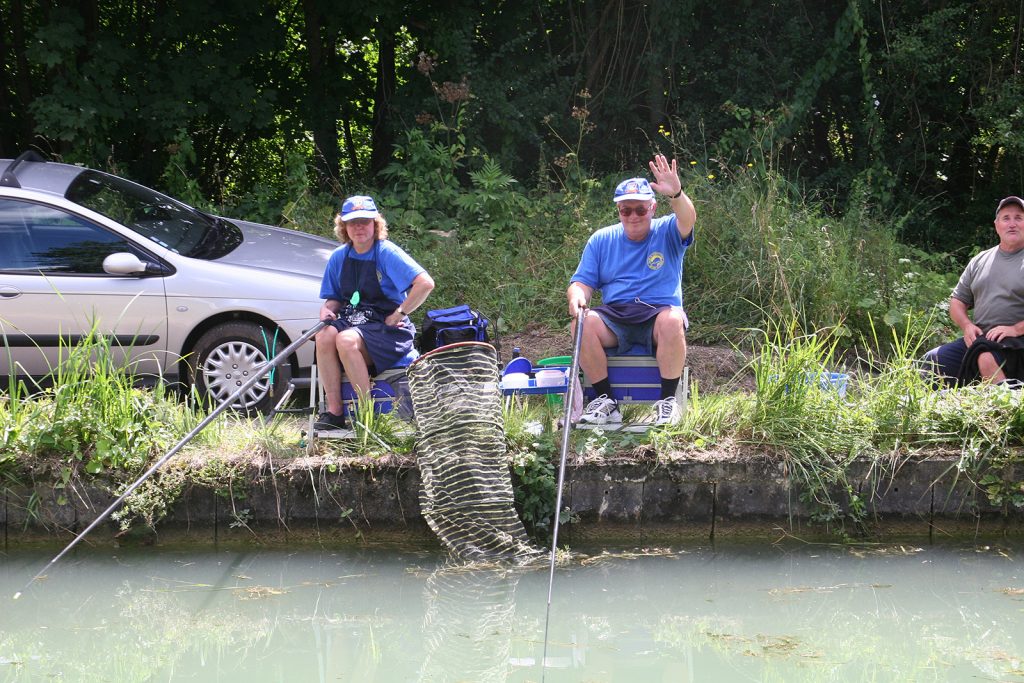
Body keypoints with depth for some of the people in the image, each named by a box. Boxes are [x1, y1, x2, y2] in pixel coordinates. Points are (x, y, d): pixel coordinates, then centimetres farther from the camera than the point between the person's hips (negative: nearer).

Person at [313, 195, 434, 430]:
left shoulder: (387, 253, -9)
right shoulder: (339, 257, 10)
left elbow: (426, 283, -19)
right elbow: (333, 298, 19)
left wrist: (397, 315, -16)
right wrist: (327, 310, -5)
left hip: (386, 328, -5)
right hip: (350, 321, 5)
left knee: (346, 340, -34)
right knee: (324, 336, -27)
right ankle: (334, 412, -23)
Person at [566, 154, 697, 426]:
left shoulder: (667, 233, 5)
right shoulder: (601, 240, 14)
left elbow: (687, 220, -18)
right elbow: (583, 281, 11)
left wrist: (676, 194, -41)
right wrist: (577, 296, -15)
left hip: (659, 314, -2)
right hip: (615, 318, 2)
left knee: (673, 320, -37)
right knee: (584, 323, -29)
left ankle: (668, 399, -23)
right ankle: (605, 401, -19)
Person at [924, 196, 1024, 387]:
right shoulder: (980, 261, 17)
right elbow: (957, 301, 20)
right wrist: (967, 325, -1)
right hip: (979, 338, 6)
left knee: (984, 354, -37)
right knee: (933, 360, -11)